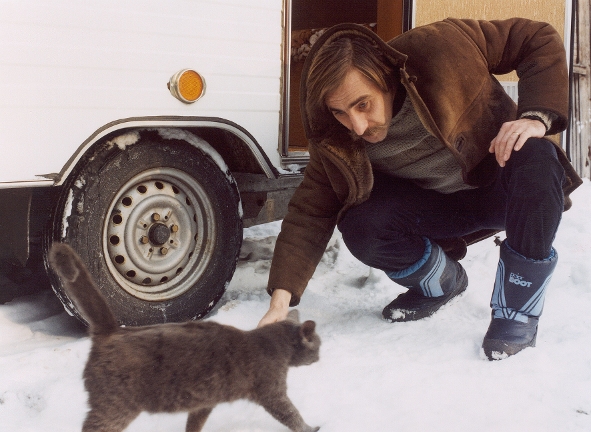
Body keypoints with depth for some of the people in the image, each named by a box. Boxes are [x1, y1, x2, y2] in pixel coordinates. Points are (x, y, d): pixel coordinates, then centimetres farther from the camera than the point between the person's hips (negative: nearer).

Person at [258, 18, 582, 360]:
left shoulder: (440, 49, -28)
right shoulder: (335, 143, -17)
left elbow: (540, 39, -19)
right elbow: (310, 213, -16)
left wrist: (537, 116, -34)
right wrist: (281, 299, -26)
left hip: (506, 189, -2)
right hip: (444, 205, 3)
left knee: (535, 159, -36)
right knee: (359, 226, -24)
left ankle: (519, 312, -20)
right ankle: (442, 283, 7)